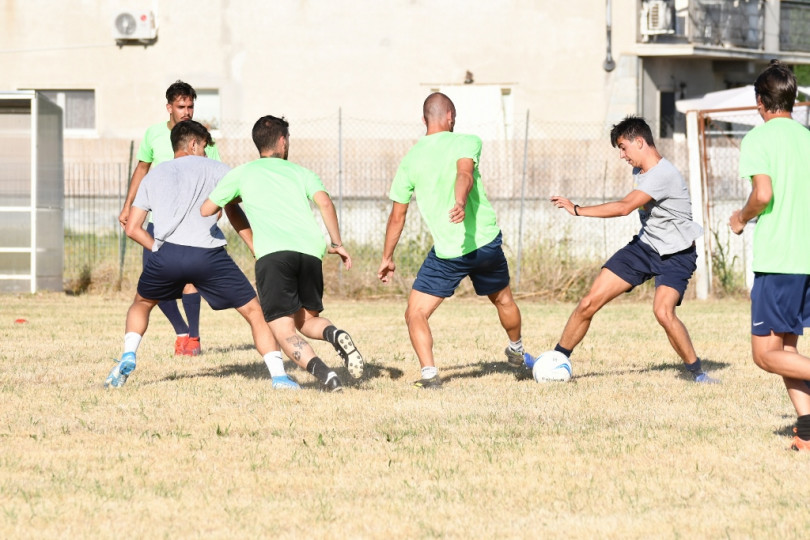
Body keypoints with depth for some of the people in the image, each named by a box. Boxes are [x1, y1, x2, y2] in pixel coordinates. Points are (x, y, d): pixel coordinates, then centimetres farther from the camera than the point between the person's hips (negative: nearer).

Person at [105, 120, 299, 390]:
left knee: (142, 303, 31)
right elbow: (235, 215, 14)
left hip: (167, 253, 2)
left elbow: (132, 228, 22)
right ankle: (279, 375, -3)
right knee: (254, 311, 8)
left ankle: (128, 357, 10)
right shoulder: (216, 169, 19)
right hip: (209, 255, -2)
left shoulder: (153, 176, 27)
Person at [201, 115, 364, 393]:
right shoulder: (300, 172, 25)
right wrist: (337, 244, 10)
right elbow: (324, 202, 6)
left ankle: (321, 371, -31)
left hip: (273, 253, -3)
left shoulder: (242, 173, 22)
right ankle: (334, 335, -15)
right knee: (308, 320, 20)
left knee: (283, 330, -4)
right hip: (310, 251, 3)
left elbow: (206, 211, 25)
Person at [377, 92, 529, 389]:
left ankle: (429, 373, -16)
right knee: (503, 300, 27)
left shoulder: (410, 159, 2)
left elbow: (397, 215, 6)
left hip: (447, 253, -1)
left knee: (415, 315, 3)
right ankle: (517, 351, 49)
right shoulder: (467, 142, -2)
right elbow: (464, 173, -25)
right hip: (486, 242, 1)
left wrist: (387, 258, 16)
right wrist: (460, 203, -43)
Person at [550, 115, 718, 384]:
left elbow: (624, 207, -35)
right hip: (644, 246, 8)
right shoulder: (640, 171, 4)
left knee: (663, 312, -32)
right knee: (589, 303, -2)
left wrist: (577, 210, -31)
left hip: (676, 255, -8)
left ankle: (697, 372, -13)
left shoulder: (663, 175, -26)